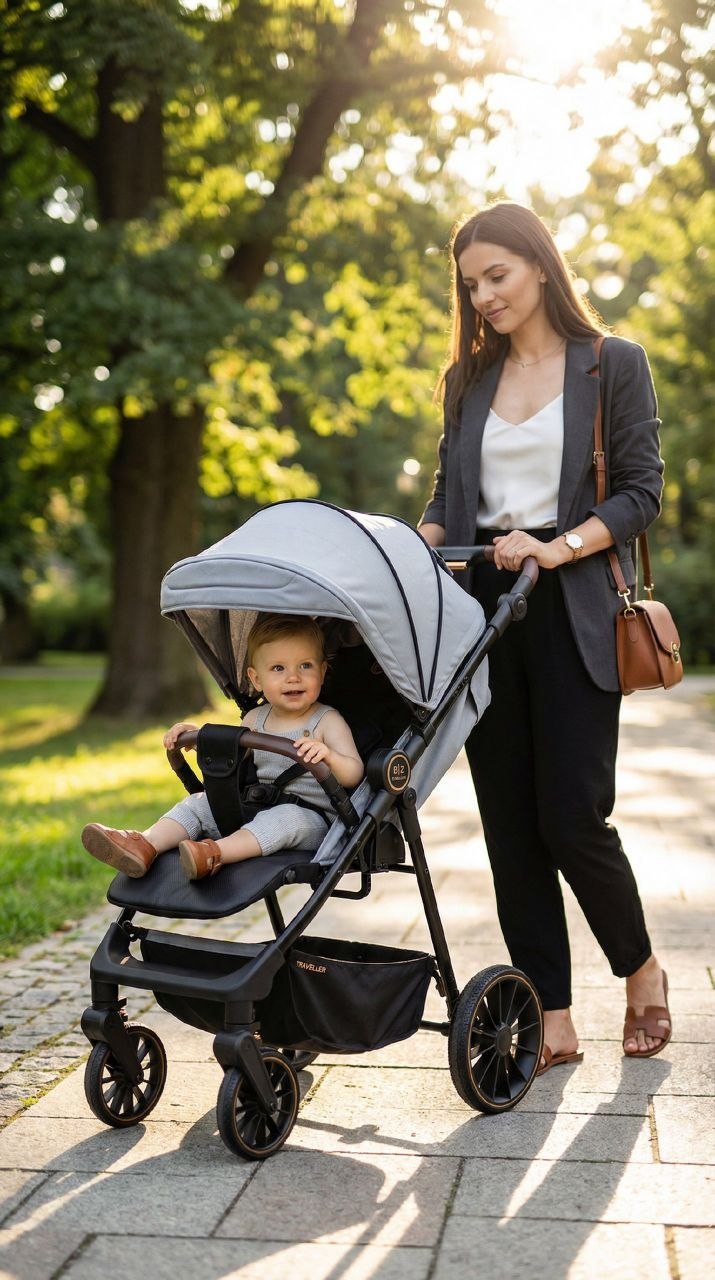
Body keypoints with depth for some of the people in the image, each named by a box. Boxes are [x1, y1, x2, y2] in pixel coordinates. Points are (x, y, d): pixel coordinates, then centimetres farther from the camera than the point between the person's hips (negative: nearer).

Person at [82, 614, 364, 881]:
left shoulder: (328, 721, -8)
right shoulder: (255, 719, 9)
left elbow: (354, 775, -17)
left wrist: (328, 755, -39)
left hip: (311, 819, -6)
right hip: (255, 809, 6)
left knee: (286, 817, -37)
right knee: (199, 803, -5)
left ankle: (213, 853, -52)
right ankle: (146, 846, -26)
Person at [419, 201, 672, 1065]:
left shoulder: (613, 364, 4)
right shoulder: (468, 379, 17)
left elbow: (640, 492, -3)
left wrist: (558, 548, -18)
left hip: (573, 611, -4)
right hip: (484, 607, 5)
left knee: (572, 815, -8)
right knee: (509, 823, 2)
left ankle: (640, 969, 20)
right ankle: (552, 1021, 10)